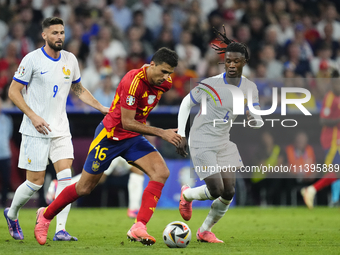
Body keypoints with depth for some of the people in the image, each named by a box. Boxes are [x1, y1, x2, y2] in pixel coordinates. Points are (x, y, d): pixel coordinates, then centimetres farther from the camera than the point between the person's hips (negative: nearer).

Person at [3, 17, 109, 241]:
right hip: (36, 131, -5)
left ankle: (61, 230, -10)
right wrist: (33, 116, -17)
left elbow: (79, 90, 22)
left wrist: (103, 108, 11)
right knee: (35, 182, -1)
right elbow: (13, 91, -7)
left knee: (66, 177, -10)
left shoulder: (70, 60, 7)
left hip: (61, 130, 5)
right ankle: (12, 214, 26)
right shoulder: (32, 59, -9)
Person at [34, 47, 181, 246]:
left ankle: (138, 228, -21)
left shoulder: (164, 83, -6)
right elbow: (127, 123, -28)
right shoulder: (133, 81, -29)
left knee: (162, 172, -19)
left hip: (134, 138, 6)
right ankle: (46, 215, 31)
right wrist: (162, 133, -30)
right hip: (110, 135, -6)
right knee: (84, 188, 5)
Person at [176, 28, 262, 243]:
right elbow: (186, 104, -5)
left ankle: (205, 231, 21)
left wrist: (255, 120, -25)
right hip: (202, 144, -6)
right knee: (216, 190, -15)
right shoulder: (211, 84, -17)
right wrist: (181, 135, -9)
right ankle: (187, 195, 19)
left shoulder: (250, 88, -2)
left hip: (224, 144, 6)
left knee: (229, 193, 1)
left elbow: (256, 118, 1)